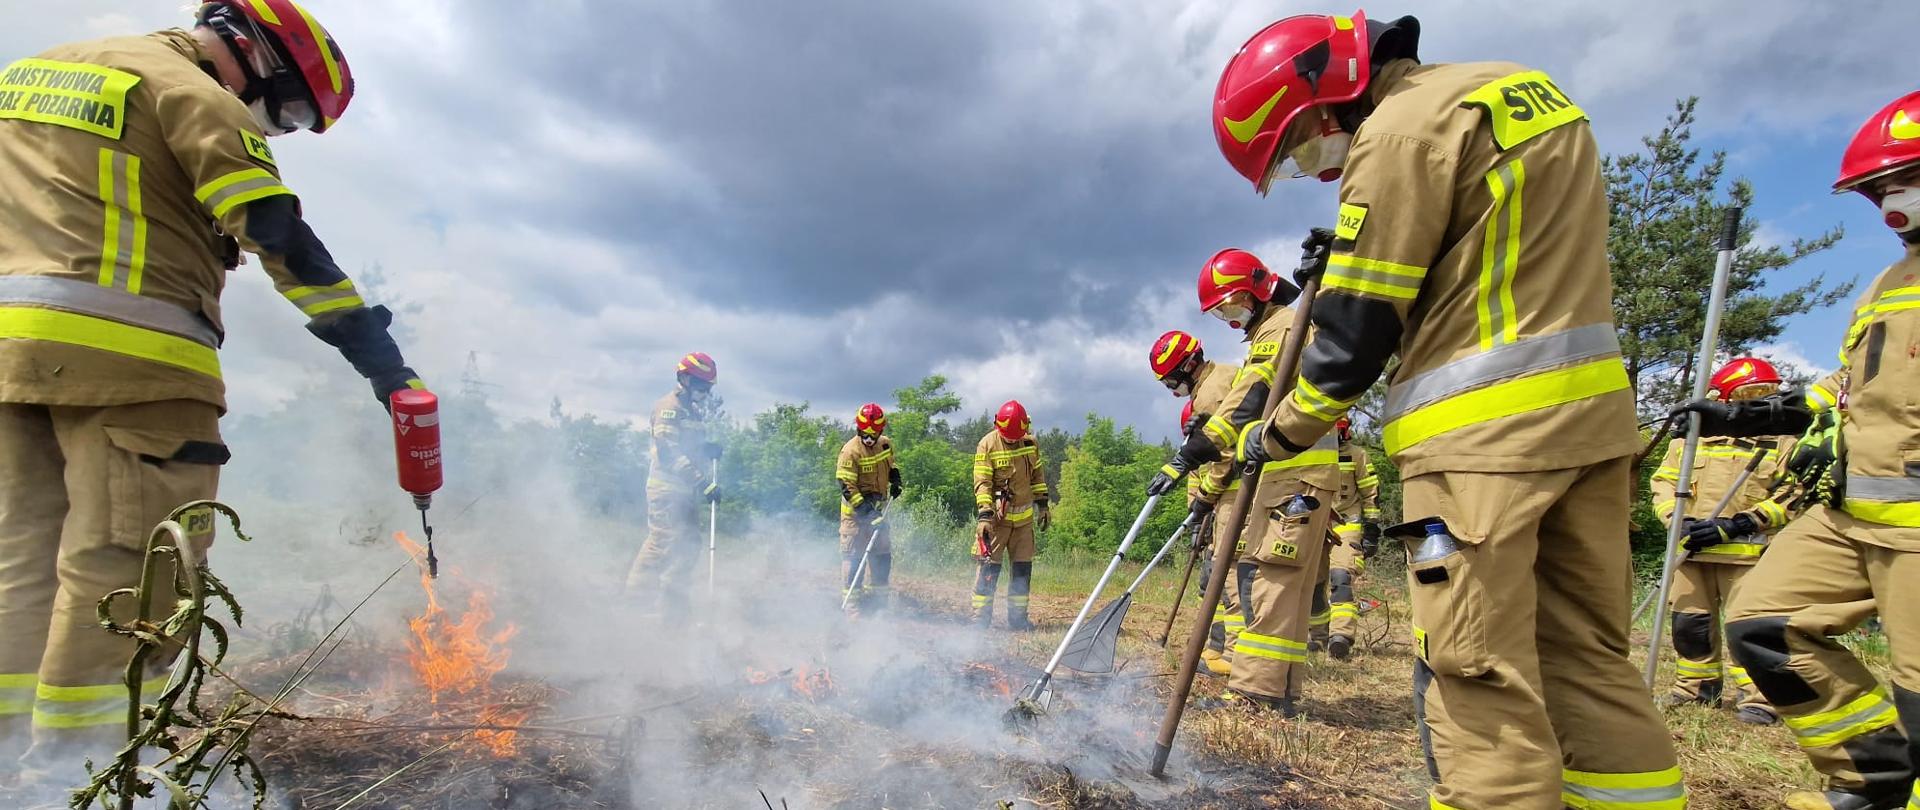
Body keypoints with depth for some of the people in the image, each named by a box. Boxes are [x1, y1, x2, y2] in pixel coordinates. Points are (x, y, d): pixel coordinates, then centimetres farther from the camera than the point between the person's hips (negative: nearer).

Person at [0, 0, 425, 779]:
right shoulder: (198, 96, -1)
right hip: (127, 350, -8)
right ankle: (77, 763, 0)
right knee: (125, 561, -4)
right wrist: (379, 354, -13)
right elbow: (281, 237, -11)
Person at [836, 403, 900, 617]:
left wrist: (895, 480, 6)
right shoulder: (850, 451, -17)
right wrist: (865, 509, -26)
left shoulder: (886, 444, 4)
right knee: (854, 557, -5)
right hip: (855, 512, -7)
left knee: (882, 555, 10)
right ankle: (852, 605, 1)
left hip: (878, 509, 7)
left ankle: (876, 601, 23)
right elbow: (846, 485, -20)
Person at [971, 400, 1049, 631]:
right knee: (990, 565, -7)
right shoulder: (987, 444, -11)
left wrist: (1042, 504, 14)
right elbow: (982, 483, -13)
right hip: (998, 516, -5)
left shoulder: (1030, 441, 4)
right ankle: (980, 617, 0)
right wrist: (984, 514, -22)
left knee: (1023, 567, 7)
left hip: (1024, 516, 5)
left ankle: (1017, 616, 17)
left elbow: (1038, 474, 16)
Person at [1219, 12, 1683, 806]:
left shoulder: (1400, 128, -9)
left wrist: (1279, 434, 3)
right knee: (1584, 657, 11)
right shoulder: (1508, 90, 19)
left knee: (1477, 674, -5)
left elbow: (1357, 328, -9)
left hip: (1485, 427, -9)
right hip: (1589, 410, 9)